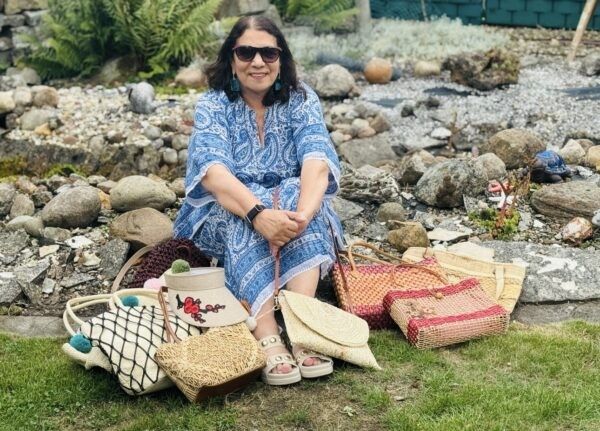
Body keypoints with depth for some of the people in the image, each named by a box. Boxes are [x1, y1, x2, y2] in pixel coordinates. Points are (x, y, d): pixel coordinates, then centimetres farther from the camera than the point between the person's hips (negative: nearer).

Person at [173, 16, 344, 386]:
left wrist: (304, 211, -43)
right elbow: (213, 171, -25)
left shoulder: (302, 100, -4)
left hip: (289, 204, 1)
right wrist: (258, 213, -44)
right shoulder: (212, 105, -8)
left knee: (298, 196, -31)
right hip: (223, 216, -1)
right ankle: (269, 341, -48)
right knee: (242, 219, -34)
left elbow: (317, 161, -21)